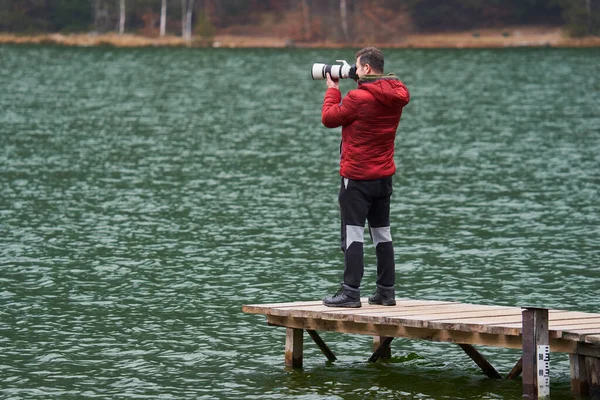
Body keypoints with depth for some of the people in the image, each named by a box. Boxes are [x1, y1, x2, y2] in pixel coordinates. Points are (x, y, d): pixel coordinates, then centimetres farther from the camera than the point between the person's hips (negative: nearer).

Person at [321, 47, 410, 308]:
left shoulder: (359, 98, -19)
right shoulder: (394, 97, 3)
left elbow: (329, 118, -8)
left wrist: (333, 89, 5)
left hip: (357, 177, -7)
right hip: (384, 176, 7)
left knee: (353, 233, -4)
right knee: (382, 233, 14)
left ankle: (351, 292, -7)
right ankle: (386, 291, 16)